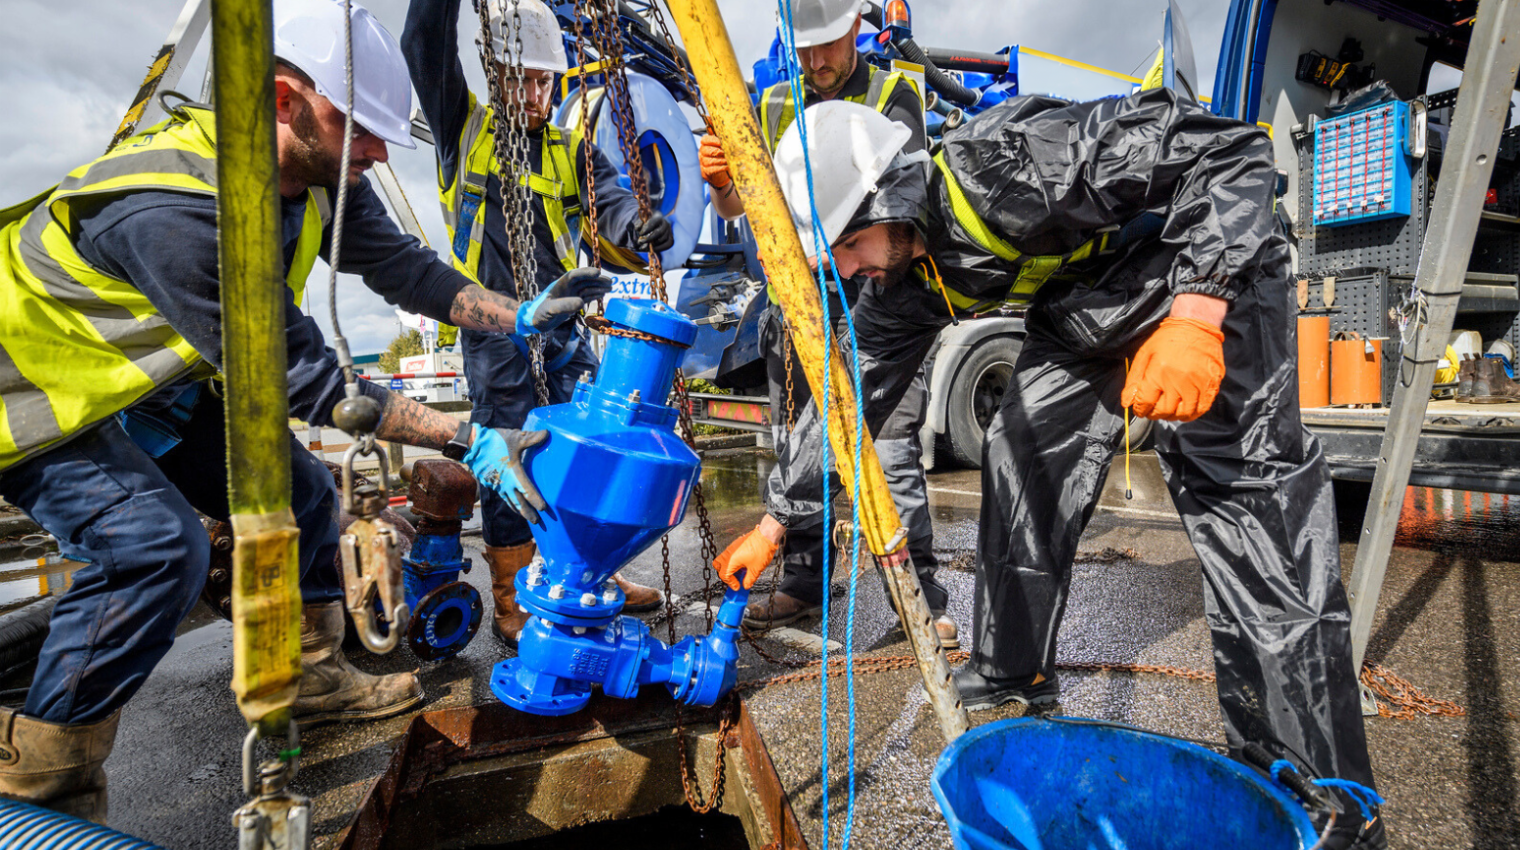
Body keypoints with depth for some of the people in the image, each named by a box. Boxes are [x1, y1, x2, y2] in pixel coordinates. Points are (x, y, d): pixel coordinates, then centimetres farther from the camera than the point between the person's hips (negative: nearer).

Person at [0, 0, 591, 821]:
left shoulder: (321, 178, -13)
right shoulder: (176, 209, -38)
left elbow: (402, 267, -3)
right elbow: (304, 380, -36)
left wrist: (523, 315, -16)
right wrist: (470, 443, -37)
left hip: (154, 384, 8)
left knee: (298, 492, 3)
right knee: (156, 543, -27)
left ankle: (306, 678, 22)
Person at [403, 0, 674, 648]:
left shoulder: (571, 149, 14)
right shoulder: (464, 128, 9)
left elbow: (609, 204, -3)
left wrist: (636, 228, -25)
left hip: (562, 322, 4)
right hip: (493, 322, -3)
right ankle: (511, 602, 13)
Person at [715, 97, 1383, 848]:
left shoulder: (1004, 163, -33)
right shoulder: (905, 283, -10)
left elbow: (1228, 151, -28)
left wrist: (1194, 317, -41)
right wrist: (776, 520, 0)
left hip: (1211, 278, -6)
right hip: (1079, 319, 7)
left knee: (1249, 501, -16)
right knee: (1016, 464, -4)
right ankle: (1011, 683, 15)